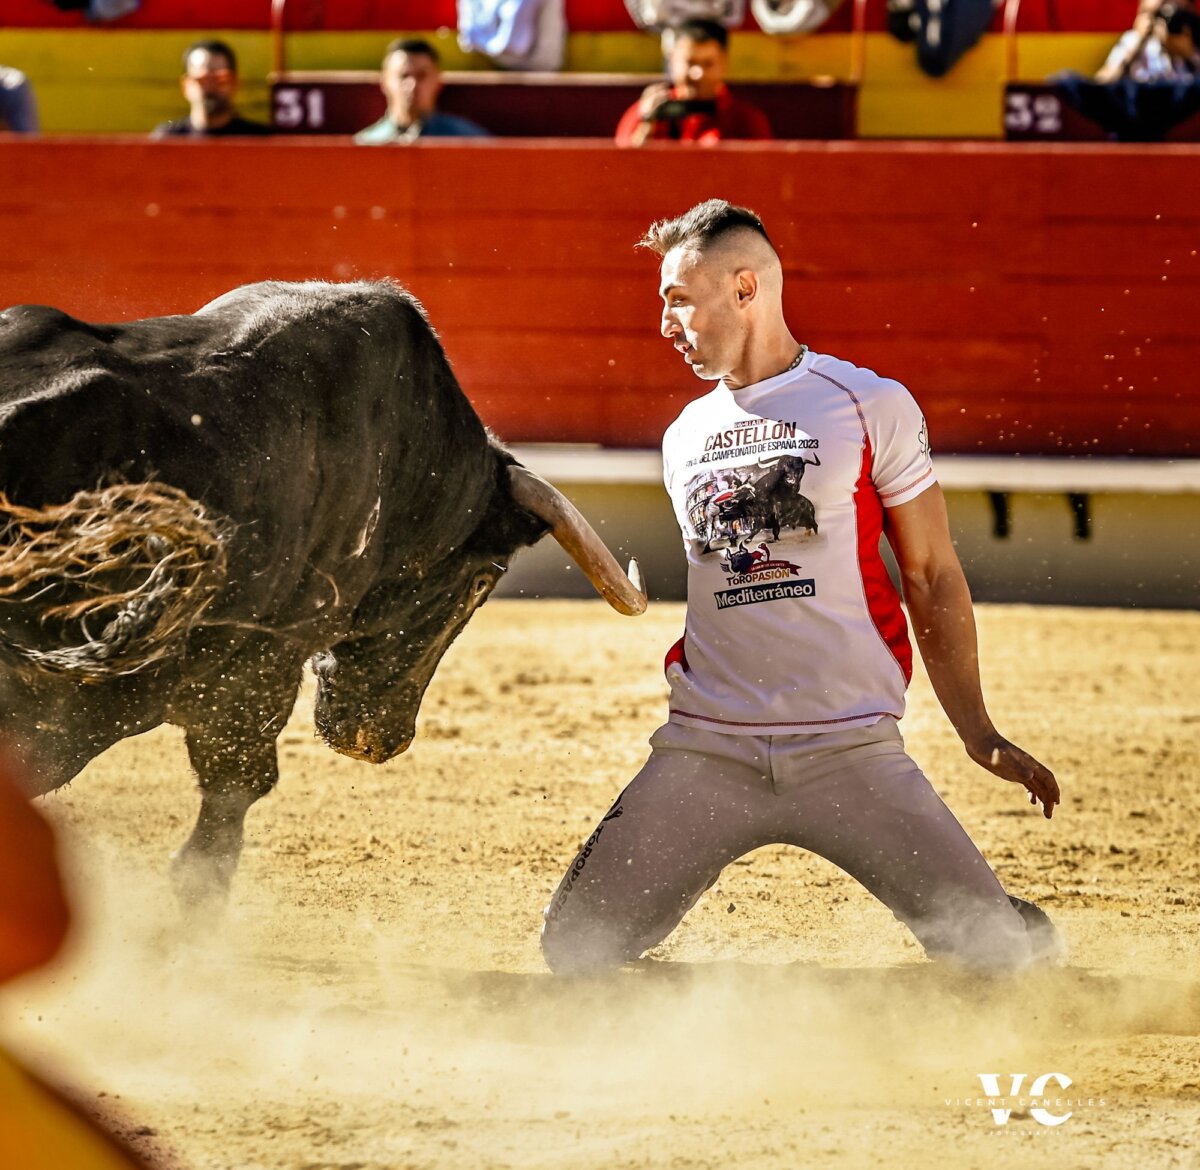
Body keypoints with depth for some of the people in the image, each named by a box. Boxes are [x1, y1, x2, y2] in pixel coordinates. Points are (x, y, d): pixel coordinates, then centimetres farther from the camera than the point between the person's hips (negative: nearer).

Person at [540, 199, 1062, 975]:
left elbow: (933, 579, 4)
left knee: (999, 948, -15)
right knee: (576, 950, -8)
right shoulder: (686, 438, 16)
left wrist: (979, 736, -2)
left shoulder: (872, 408, 2)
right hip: (705, 755, 4)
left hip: (851, 750, -4)